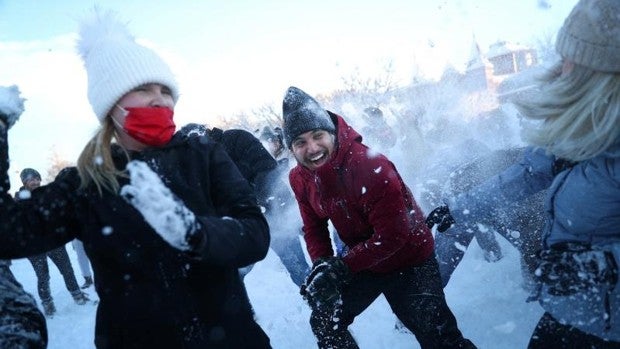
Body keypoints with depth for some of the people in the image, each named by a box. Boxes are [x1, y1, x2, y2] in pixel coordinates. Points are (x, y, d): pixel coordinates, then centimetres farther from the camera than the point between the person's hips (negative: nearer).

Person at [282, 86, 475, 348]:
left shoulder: (370, 166, -31)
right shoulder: (300, 179, -10)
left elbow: (392, 236, -30)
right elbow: (314, 228, 2)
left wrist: (340, 267, -30)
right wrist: (321, 266, -15)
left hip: (409, 261, -6)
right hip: (363, 261, 6)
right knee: (324, 321, 7)